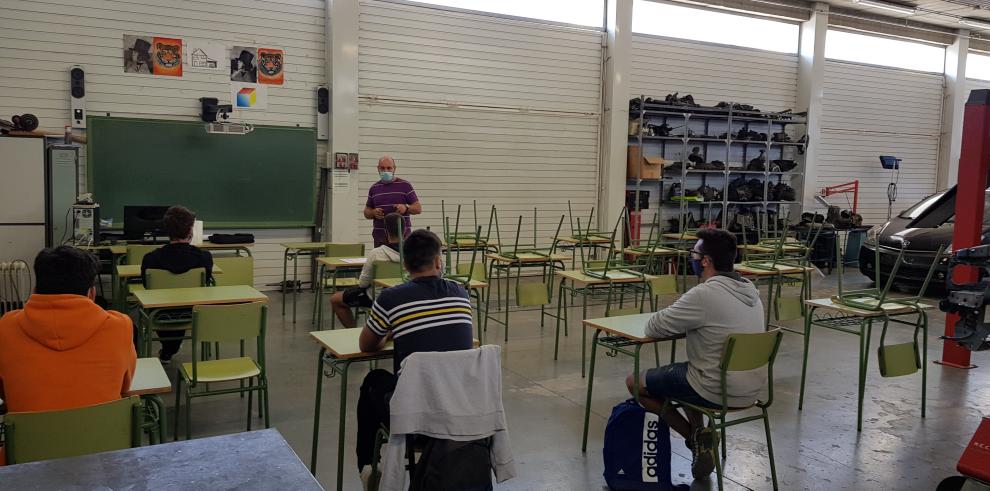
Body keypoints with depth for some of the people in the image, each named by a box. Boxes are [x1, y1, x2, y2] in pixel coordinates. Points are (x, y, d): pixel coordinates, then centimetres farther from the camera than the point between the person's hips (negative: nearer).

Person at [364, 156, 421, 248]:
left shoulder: (405, 185, 3)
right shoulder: (374, 189, 13)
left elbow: (418, 208, 1)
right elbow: (366, 212, 18)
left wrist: (406, 208, -19)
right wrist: (374, 213, -5)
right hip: (380, 237, 3)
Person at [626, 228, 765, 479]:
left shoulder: (704, 294, -22)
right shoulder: (750, 289, 4)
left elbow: (653, 328, -12)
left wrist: (673, 319, 9)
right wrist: (684, 320, 13)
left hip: (719, 392, -8)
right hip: (753, 389, 8)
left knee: (634, 381, 10)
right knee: (683, 371, 34)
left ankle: (695, 437, 6)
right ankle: (700, 438, 17)